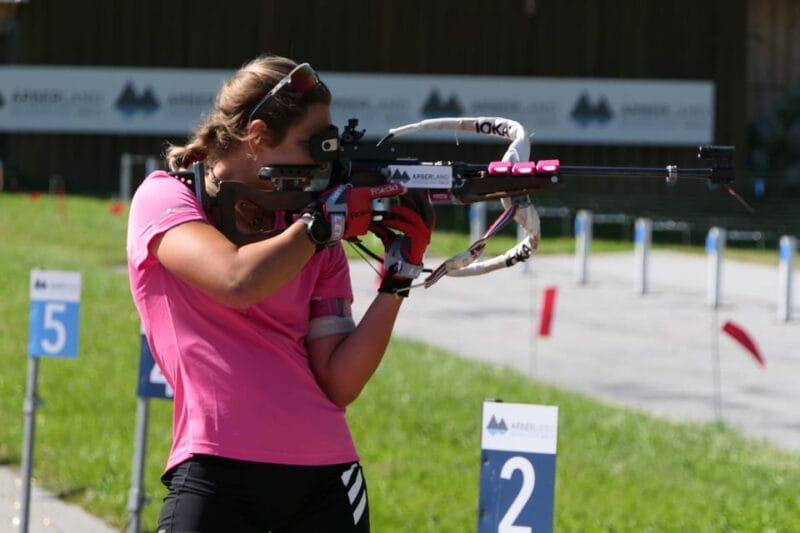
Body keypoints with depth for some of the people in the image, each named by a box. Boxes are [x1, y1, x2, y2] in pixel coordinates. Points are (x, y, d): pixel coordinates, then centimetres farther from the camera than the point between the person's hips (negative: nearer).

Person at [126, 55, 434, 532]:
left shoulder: (318, 244, 14)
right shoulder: (166, 198, 2)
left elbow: (339, 384, 6)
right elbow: (237, 282, -18)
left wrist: (397, 279, -1)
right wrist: (329, 217, -6)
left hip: (326, 477, 4)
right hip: (216, 475, -4)